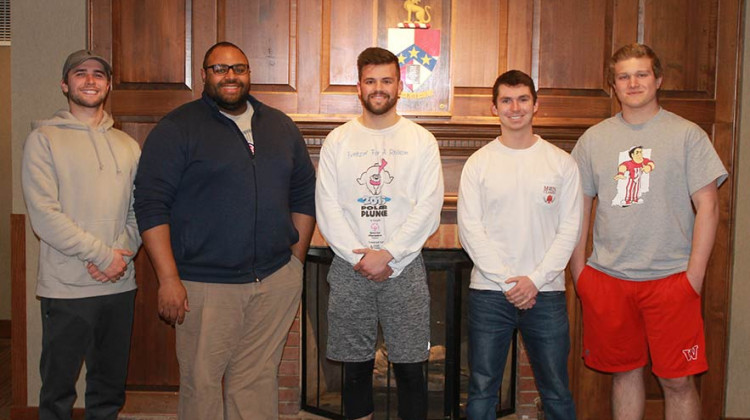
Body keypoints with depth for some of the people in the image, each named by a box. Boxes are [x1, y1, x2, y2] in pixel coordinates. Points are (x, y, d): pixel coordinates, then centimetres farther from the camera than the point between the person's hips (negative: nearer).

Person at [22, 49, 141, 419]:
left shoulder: (127, 145, 13)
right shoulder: (44, 139, -2)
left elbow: (139, 211, 8)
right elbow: (44, 215, -11)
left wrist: (121, 253, -10)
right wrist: (102, 254, -15)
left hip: (120, 284, 4)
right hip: (66, 288, -4)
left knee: (110, 388, 14)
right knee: (58, 389, 6)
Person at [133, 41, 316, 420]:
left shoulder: (280, 126, 13)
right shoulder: (177, 128, -2)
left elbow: (305, 195, 18)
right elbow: (151, 206, -8)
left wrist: (296, 259, 11)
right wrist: (168, 278, -13)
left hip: (277, 282, 4)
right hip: (207, 285, -4)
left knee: (258, 380, 11)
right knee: (202, 383, 4)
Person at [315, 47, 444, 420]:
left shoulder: (422, 141, 3)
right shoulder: (337, 141, 6)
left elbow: (428, 209, -4)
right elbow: (327, 209, 0)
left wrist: (387, 253, -13)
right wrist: (361, 257, -10)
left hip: (405, 266, -1)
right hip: (349, 269, 1)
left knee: (410, 367, 4)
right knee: (356, 365, 9)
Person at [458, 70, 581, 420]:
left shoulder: (562, 163, 4)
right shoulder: (478, 163, 3)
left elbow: (569, 230, 1)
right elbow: (469, 228, -3)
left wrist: (536, 279, -10)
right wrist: (506, 279, -11)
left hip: (545, 292, 0)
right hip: (489, 292, 0)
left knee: (556, 392, 9)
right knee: (481, 390, 8)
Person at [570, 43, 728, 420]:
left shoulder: (687, 135, 0)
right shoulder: (593, 139, 7)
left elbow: (707, 207, -3)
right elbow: (579, 210, 9)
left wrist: (694, 276, -9)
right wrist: (579, 272, 4)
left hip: (670, 277, -2)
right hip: (607, 278, 2)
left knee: (678, 381, 3)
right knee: (624, 373, 13)